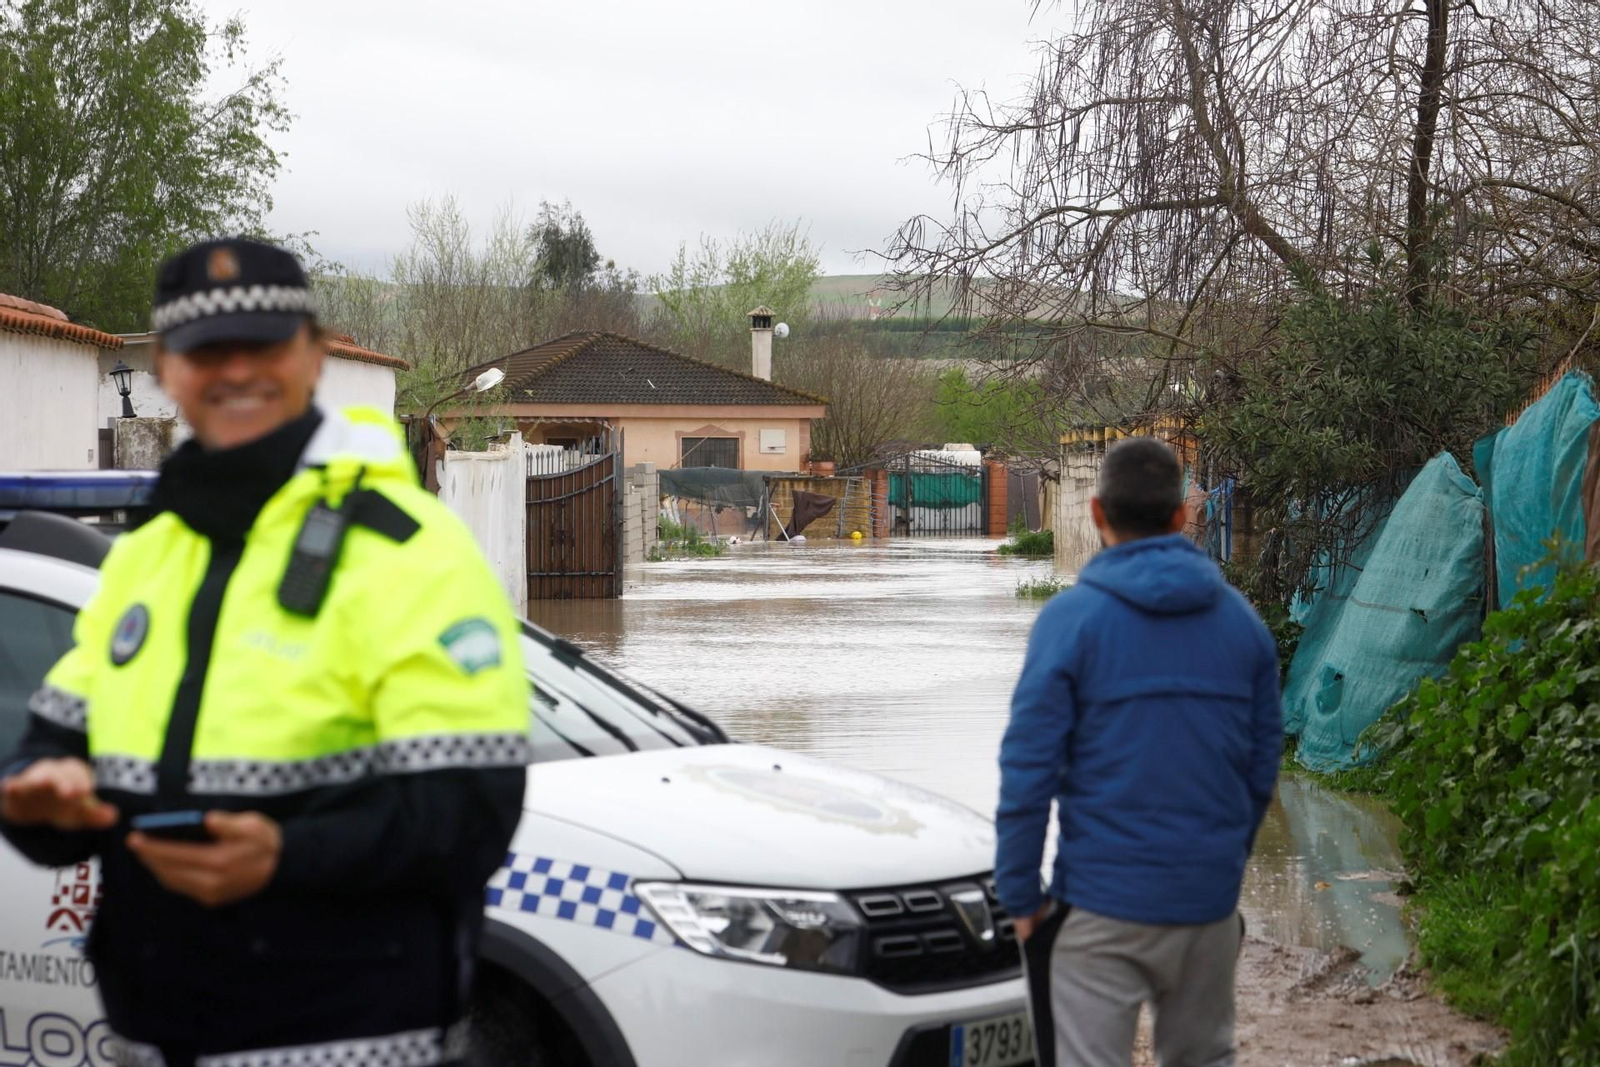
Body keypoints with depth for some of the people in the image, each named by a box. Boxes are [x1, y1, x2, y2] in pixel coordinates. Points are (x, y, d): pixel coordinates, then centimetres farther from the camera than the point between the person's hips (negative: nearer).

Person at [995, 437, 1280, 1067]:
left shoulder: (1071, 619, -10)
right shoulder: (1241, 620, 3)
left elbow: (1029, 771, -11)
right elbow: (1263, 765, 9)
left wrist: (1020, 894, -3)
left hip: (1103, 905, -4)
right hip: (1210, 900, 4)